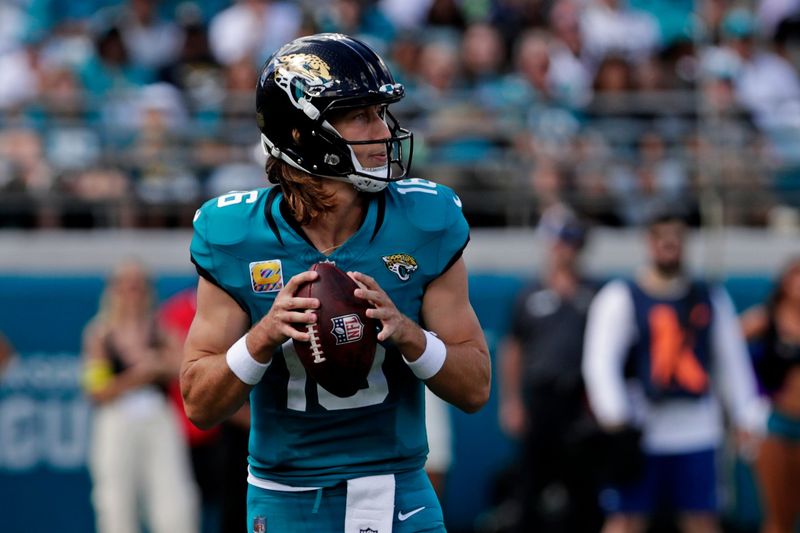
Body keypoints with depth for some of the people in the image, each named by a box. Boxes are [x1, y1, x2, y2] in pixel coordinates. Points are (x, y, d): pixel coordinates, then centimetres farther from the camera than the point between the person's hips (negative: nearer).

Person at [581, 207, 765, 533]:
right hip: (640, 433, -3)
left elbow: (732, 363, 16)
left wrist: (747, 420, 8)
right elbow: (599, 364, -7)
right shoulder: (620, 298, 0)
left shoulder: (711, 299, 12)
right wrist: (619, 427, -18)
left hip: (696, 432, 3)